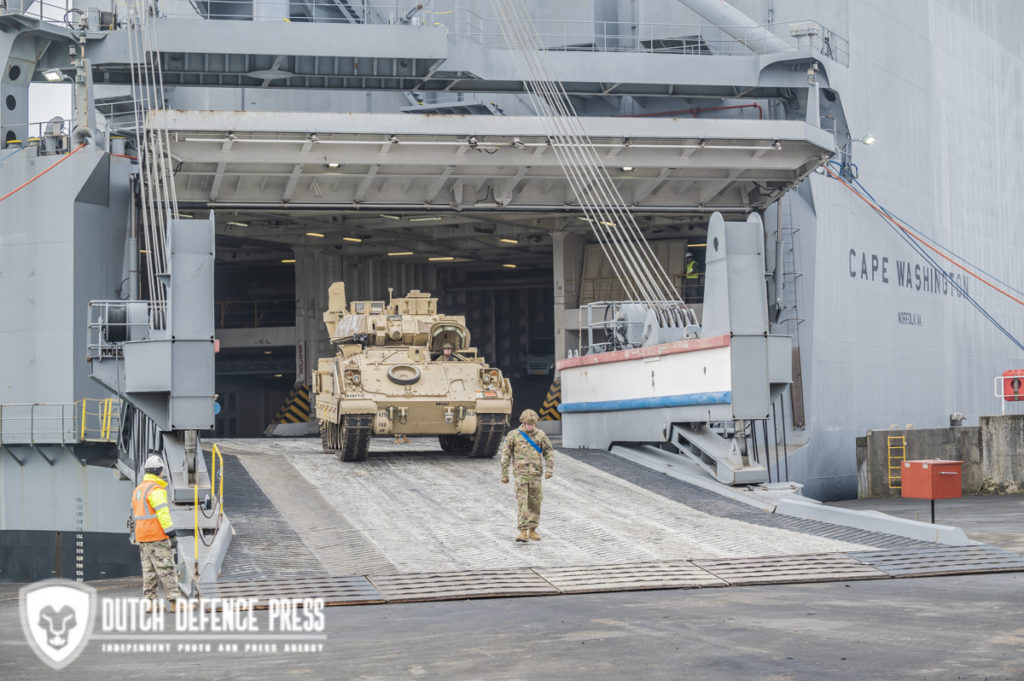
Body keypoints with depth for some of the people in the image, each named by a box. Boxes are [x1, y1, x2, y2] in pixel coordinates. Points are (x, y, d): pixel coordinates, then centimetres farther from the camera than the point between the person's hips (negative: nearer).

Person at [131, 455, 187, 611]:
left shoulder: (138, 490, 16)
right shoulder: (156, 490, -13)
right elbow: (162, 514, -20)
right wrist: (172, 535, -19)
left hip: (142, 537, 9)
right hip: (157, 536, -9)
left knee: (149, 569, 9)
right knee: (166, 569, -8)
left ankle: (150, 602, 8)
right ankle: (176, 601, -8)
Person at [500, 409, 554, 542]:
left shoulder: (540, 435, 5)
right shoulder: (514, 435, 0)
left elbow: (549, 452, 10)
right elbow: (505, 455, 3)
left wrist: (549, 469, -3)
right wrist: (504, 474, 2)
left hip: (535, 474, 2)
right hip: (520, 474, -2)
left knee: (535, 503, 6)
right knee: (522, 502, -9)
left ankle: (532, 530, 18)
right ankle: (523, 532, -10)